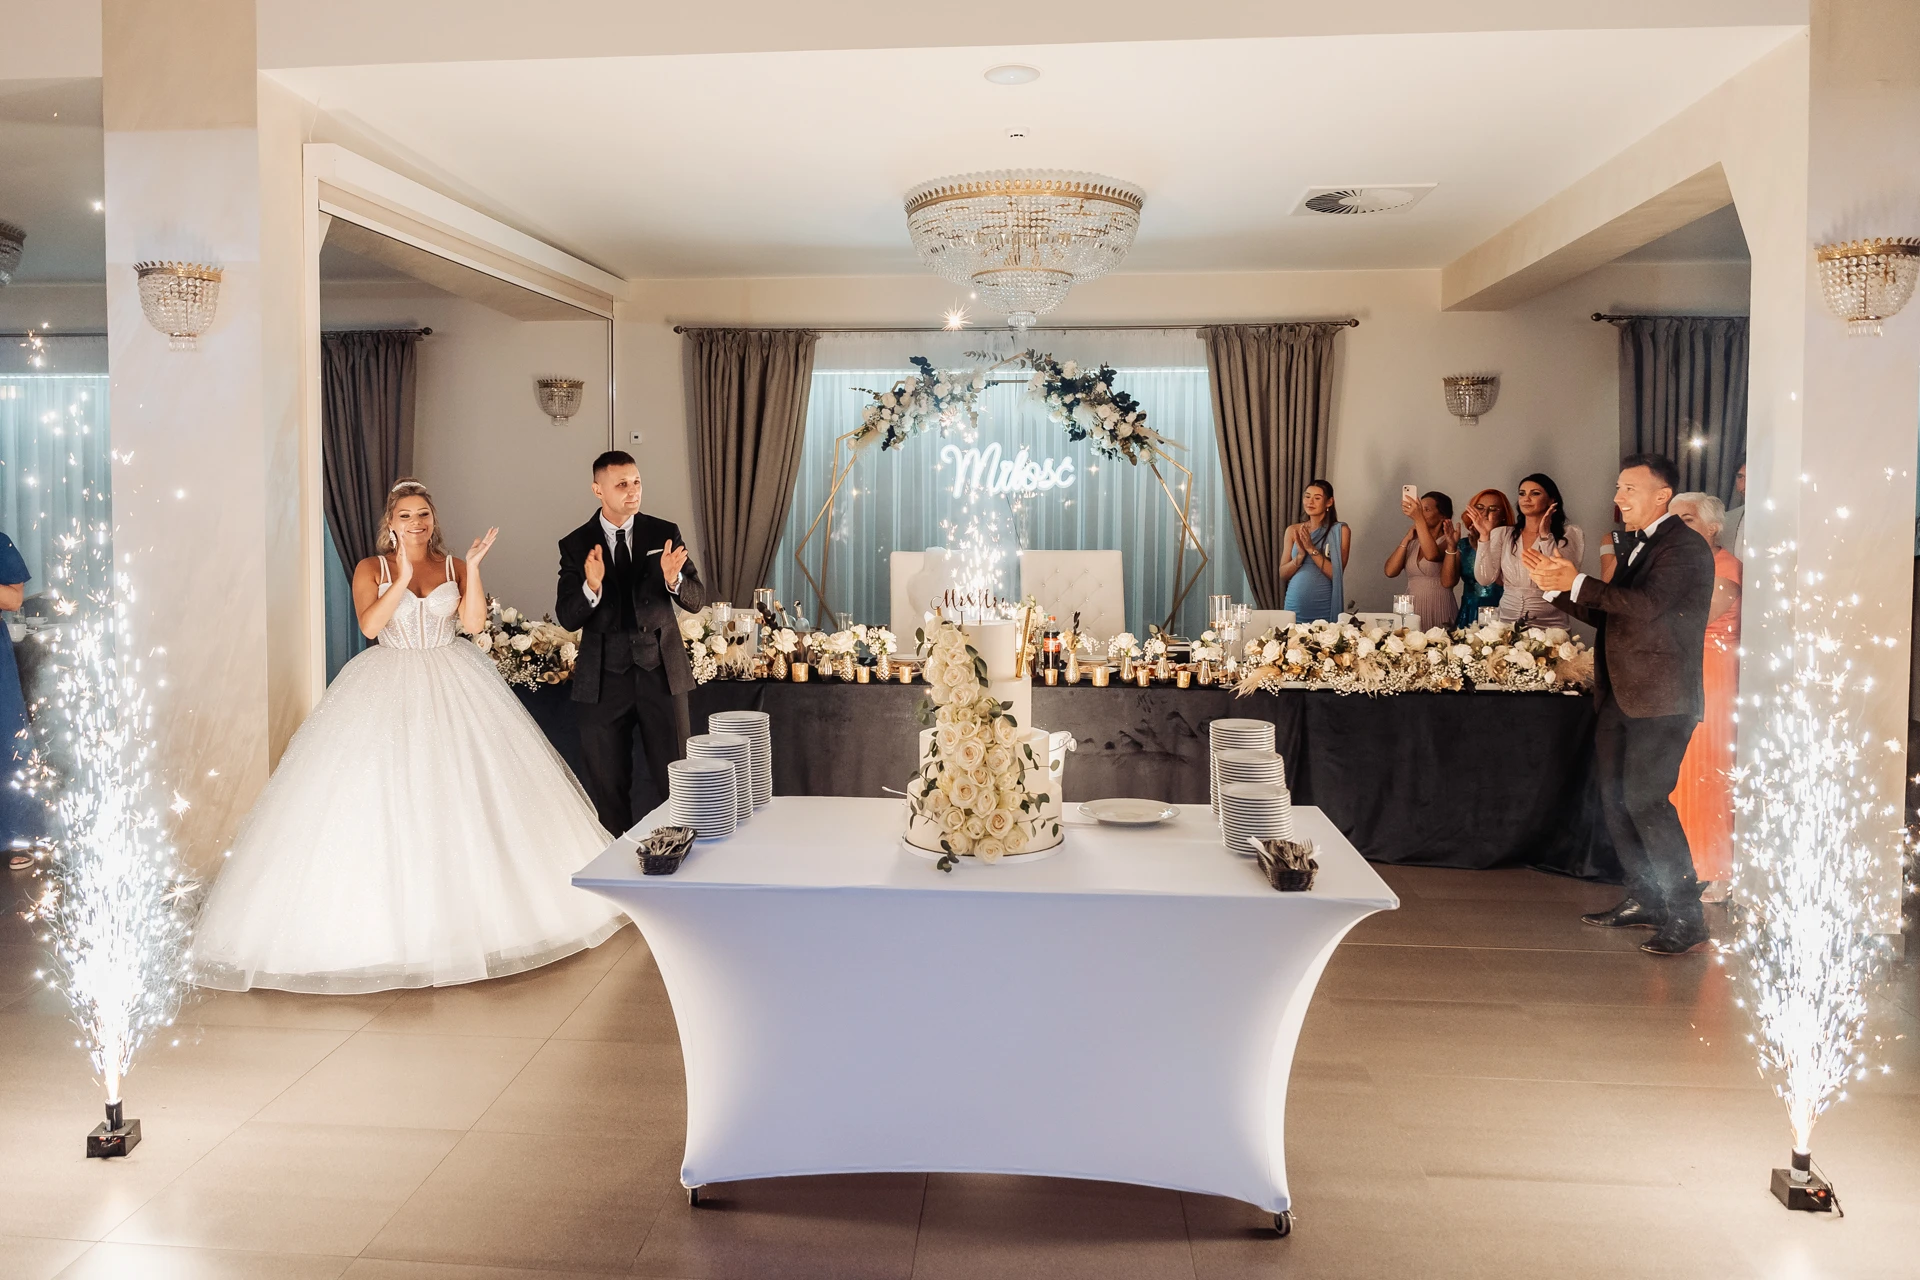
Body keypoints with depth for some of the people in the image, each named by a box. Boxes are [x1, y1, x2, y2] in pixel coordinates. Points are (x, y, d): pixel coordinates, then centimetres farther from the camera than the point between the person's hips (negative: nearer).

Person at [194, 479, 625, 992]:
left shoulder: (453, 565, 7)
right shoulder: (371, 568, 3)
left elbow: (474, 621, -6)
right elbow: (369, 625, -12)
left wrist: (472, 567, -14)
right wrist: (404, 579, -21)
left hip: (454, 688, 2)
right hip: (388, 692, -1)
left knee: (463, 797, 0)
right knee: (387, 801, -6)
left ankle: (468, 903, 12)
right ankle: (391, 917, 2)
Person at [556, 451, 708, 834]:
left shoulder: (665, 533, 2)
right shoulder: (575, 545, 1)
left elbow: (696, 600, -2)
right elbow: (567, 618, -5)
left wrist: (673, 579, -24)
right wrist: (591, 587, -25)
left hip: (662, 672, 0)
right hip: (604, 679, 0)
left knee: (675, 782, 4)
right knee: (607, 787, 10)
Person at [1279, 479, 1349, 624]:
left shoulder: (1340, 531, -3)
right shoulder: (1293, 530, 6)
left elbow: (1336, 574, -10)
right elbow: (1282, 575, 4)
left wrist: (1312, 549, -17)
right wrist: (1300, 556, -13)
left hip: (1325, 610, -3)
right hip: (1295, 606, 3)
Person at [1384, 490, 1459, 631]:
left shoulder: (1448, 542, -4)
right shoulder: (1413, 542, 12)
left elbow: (1432, 555, -27)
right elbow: (1390, 571, 0)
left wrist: (1418, 519, -29)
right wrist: (1406, 539, -3)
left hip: (1438, 611, -4)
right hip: (1411, 611, 4)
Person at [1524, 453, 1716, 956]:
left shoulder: (1685, 547, -10)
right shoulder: (1639, 547, 19)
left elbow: (1647, 604, -25)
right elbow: (1605, 614, 21)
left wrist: (1578, 582, -21)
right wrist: (1554, 585, 10)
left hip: (1661, 699, -9)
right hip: (1622, 697, 9)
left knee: (1645, 799, -13)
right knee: (1616, 798, 12)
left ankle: (1686, 915, -3)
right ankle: (1644, 900, 24)